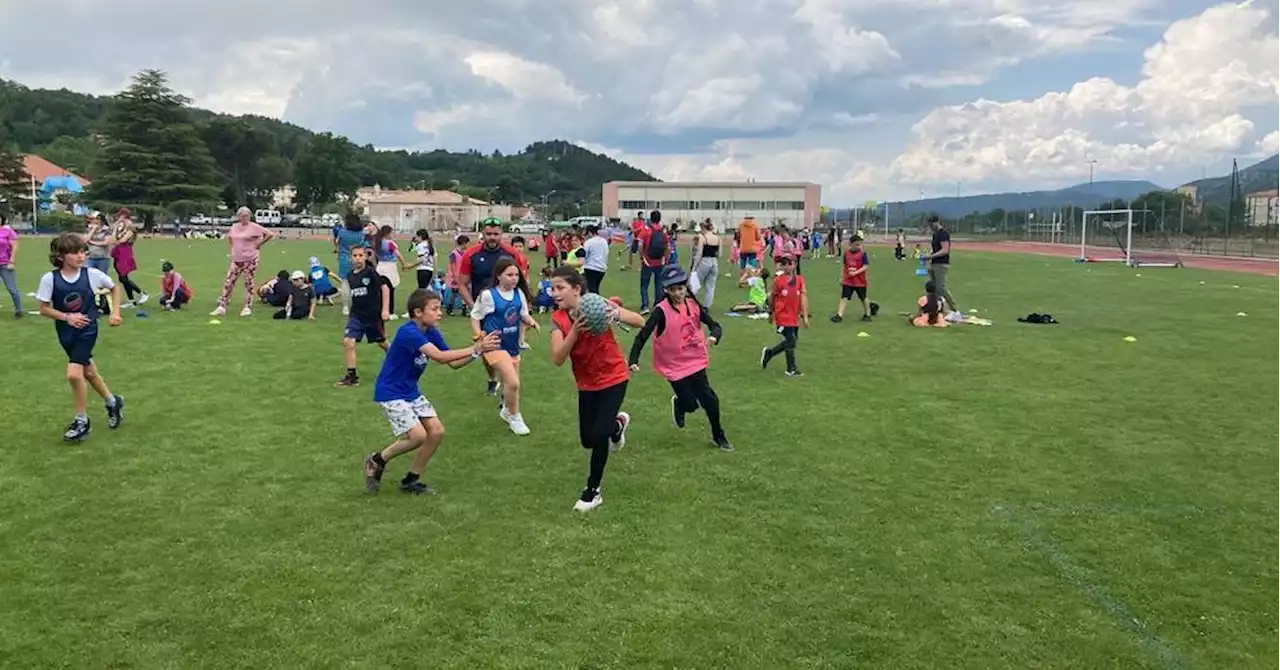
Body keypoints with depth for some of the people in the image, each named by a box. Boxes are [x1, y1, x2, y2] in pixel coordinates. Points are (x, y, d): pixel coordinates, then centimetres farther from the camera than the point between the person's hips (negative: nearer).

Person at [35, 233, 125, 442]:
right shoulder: (49, 279, -13)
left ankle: (82, 420, 2)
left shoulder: (92, 274, -13)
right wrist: (67, 317, -20)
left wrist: (115, 311, -2)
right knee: (88, 371, 17)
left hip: (87, 330, -3)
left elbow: (115, 287, 6)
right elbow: (44, 309, -5)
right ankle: (112, 402, 42)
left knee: (74, 373, -16)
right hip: (66, 332, 3)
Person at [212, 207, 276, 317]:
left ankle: (248, 307, 12)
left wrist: (258, 244, -10)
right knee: (228, 282, 1)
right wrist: (233, 247, 13)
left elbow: (270, 234, -14)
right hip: (236, 259, 5)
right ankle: (221, 307, 4)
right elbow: (229, 237, 28)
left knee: (249, 283, 2)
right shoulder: (234, 227, 8)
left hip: (250, 259, -5)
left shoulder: (254, 227, -9)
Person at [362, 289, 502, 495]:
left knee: (437, 431, -1)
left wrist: (477, 350, -16)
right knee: (418, 435, -18)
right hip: (390, 393, -9)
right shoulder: (408, 332, -25)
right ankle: (376, 460, 6)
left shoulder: (432, 333, 1)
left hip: (411, 392, 9)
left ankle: (411, 480, 14)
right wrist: (475, 349, -33)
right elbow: (439, 356, -35)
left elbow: (453, 363, 0)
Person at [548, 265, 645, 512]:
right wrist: (575, 331, -38)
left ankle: (593, 491, 7)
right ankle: (617, 423, 48)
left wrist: (617, 314, -39)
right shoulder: (558, 319, -12)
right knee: (587, 440, 14)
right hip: (586, 384, 4)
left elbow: (640, 322, -19)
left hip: (613, 378, -4)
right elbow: (557, 359, -24)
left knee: (599, 435, -15)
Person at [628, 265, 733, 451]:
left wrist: (714, 336, -23)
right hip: (674, 366, -4)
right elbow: (643, 335, -22)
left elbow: (714, 325, 1)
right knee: (690, 404, 0)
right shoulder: (661, 311, -19)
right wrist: (633, 360, -33)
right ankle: (679, 404, 38)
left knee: (709, 400, 6)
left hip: (695, 361, 4)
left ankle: (718, 436, 28)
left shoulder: (693, 305, -5)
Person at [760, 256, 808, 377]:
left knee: (792, 340, 12)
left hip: (794, 316, 5)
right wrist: (771, 312, 14)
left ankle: (768, 353, 32)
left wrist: (805, 316, -9)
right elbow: (772, 297, 6)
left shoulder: (800, 280, 1)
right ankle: (792, 369, 9)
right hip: (783, 316, -5)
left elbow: (803, 296, -4)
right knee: (791, 341, -5)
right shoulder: (778, 280, -5)